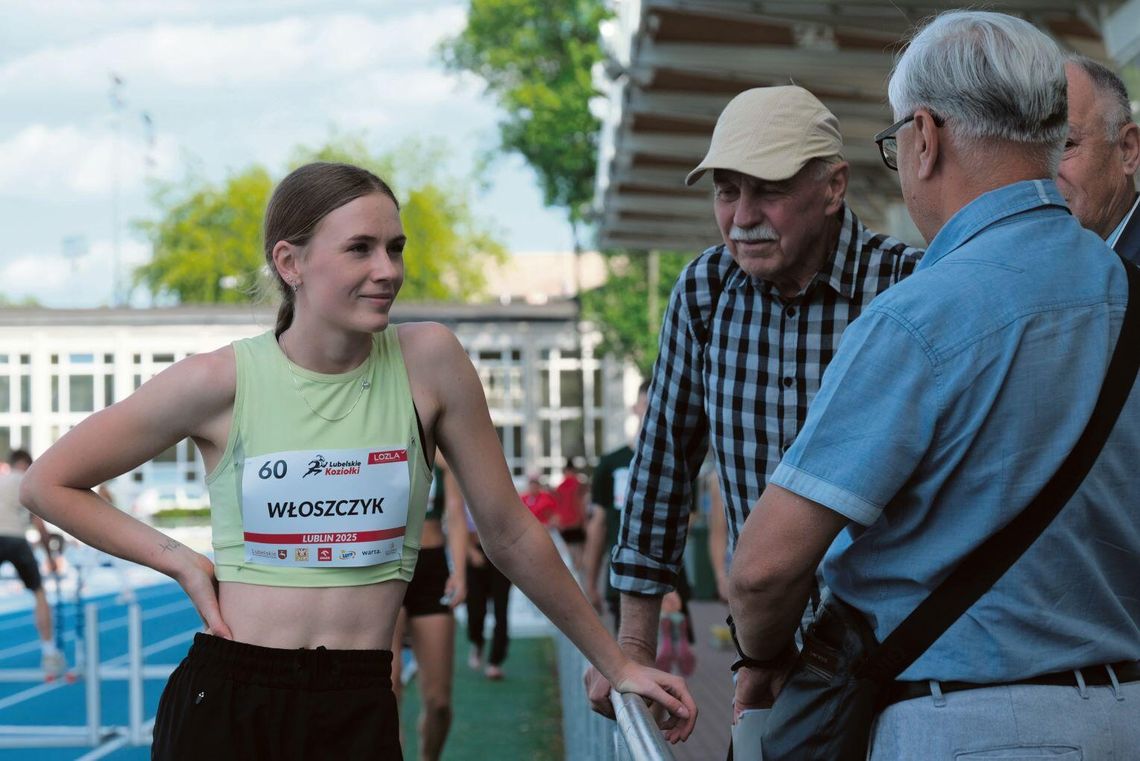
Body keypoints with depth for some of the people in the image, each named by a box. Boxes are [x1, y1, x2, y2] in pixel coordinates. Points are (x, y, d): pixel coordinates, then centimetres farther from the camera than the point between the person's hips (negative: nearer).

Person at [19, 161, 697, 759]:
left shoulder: (427, 361, -2)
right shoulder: (222, 383, -5)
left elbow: (509, 533, 6)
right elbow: (49, 484, 6)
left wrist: (618, 665, 12)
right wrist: (181, 561, -2)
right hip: (224, 700, -1)